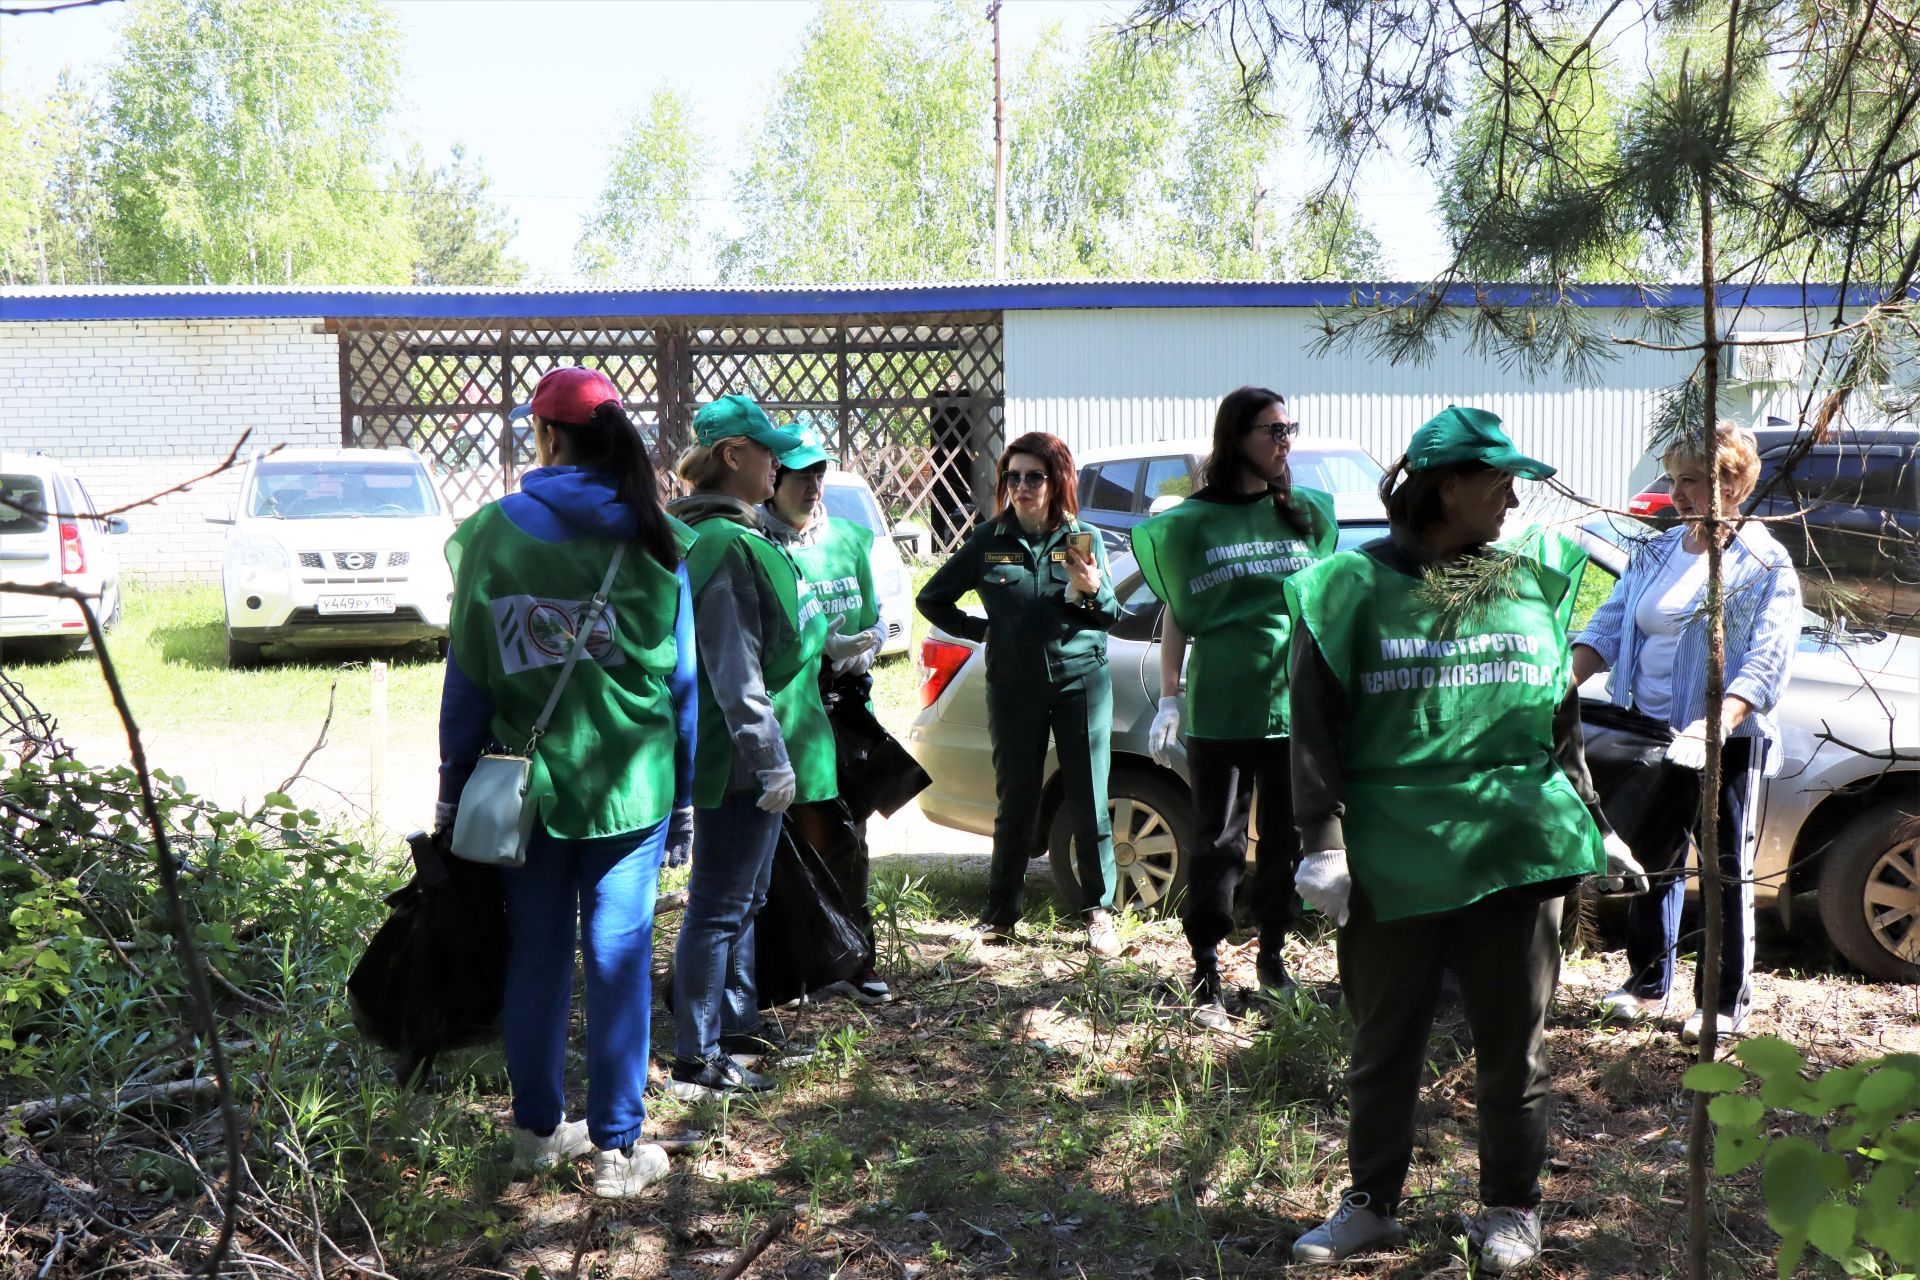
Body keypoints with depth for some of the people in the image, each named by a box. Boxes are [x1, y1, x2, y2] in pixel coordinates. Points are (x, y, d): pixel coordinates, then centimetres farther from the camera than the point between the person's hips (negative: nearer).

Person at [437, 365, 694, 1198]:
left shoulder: (494, 532, -3)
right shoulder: (655, 540, 0)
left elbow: (466, 676, 0)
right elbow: (681, 676, 3)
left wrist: (454, 786, 9)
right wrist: (682, 792, 11)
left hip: (524, 779, 1)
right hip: (630, 782, 0)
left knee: (535, 954, 12)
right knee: (619, 955, 5)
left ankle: (538, 1127, 26)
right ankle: (617, 1148, 10)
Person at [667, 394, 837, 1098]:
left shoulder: (735, 536, 14)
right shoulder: (725, 546, -20)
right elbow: (735, 671, -25)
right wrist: (770, 759, -24)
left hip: (743, 758, 11)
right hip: (739, 758, -11)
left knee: (742, 898, 21)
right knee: (719, 906, -4)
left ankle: (738, 1025, 34)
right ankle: (696, 1061, 3)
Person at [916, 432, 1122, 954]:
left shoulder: (1081, 538, 2)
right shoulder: (989, 540, 2)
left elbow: (1110, 617, 0)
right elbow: (931, 599, 11)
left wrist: (1092, 589, -20)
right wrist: (983, 631, 5)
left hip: (1081, 681, 0)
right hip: (1013, 688, 1)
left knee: (1089, 803, -1)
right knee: (1015, 803, 6)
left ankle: (1099, 912, 10)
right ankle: (1000, 913, 18)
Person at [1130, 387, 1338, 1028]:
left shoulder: (1308, 514, 8)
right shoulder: (1193, 521, 0)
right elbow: (1177, 613, 4)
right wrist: (1169, 700, 0)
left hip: (1295, 703, 3)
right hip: (1218, 707, -3)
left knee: (1286, 837, 9)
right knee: (1218, 842, -1)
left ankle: (1272, 957, 25)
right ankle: (1206, 976, 6)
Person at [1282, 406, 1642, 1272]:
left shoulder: (1530, 585, 9)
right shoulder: (1355, 589, -3)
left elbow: (1561, 721, 17)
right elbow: (1315, 727, -3)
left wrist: (1593, 824, 17)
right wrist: (1322, 841, -9)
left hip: (1516, 849, 2)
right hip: (1391, 858, -2)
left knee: (1513, 1041, 10)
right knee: (1384, 1039, 10)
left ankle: (1511, 1208, 27)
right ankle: (1372, 1203, 26)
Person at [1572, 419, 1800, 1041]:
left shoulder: (1766, 565, -9)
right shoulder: (1656, 552, 9)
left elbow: (1766, 662, -18)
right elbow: (1609, 624, 6)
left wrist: (1717, 724, -32)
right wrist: (1569, 680, -12)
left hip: (1726, 743, -5)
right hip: (1650, 735, 5)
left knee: (1725, 872, 4)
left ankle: (1726, 1002, 15)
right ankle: (1648, 982, 29)